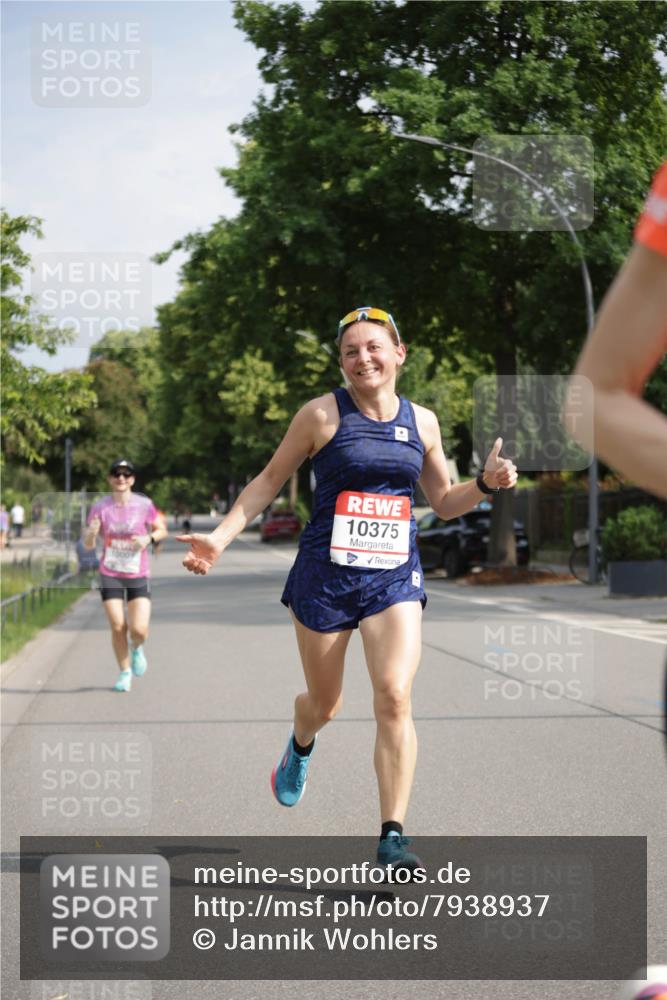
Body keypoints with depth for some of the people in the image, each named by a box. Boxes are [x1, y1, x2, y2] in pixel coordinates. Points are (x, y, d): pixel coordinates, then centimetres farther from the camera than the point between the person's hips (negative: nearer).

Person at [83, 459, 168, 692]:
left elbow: (162, 530, 7)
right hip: (110, 575, 1)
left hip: (138, 576, -1)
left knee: (139, 630, -11)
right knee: (117, 627, -4)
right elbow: (88, 545, -2)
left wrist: (149, 538, -15)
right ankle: (125, 672, 17)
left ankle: (136, 648, 26)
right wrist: (91, 533, -25)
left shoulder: (144, 505, -6)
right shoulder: (100, 507, -4)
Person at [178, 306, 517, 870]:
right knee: (325, 704, 12)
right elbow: (270, 481, 6)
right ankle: (300, 748, 51)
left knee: (395, 696, -17)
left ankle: (393, 836, -12)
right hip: (326, 575, -1)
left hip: (395, 577, 2)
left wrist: (487, 484, 0)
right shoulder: (323, 415, -3)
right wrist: (221, 537, -3)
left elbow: (445, 502, 19)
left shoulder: (421, 421, 8)